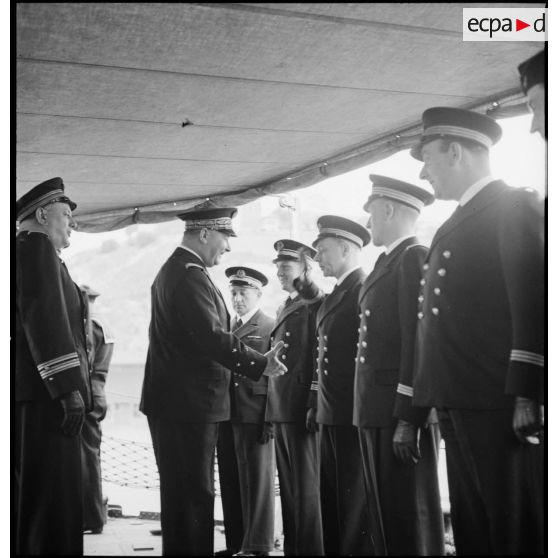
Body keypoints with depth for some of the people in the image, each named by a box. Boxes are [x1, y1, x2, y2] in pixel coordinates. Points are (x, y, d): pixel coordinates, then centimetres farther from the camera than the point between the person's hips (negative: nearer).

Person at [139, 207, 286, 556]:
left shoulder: (173, 269, 16)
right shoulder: (190, 275, -17)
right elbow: (213, 336, -25)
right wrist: (261, 363, -17)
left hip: (173, 402, 11)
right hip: (190, 405, -11)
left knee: (181, 495, 17)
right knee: (195, 496, -4)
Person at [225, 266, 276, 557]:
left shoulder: (270, 328, -3)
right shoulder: (227, 328, 14)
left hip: (257, 415, -5)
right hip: (231, 415, 5)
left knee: (260, 478, 2)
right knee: (240, 479, 11)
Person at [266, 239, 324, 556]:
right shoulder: (284, 308, 21)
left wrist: (315, 405, -19)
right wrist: (271, 409, 16)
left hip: (303, 409, -9)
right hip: (280, 410, 9)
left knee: (306, 489, -3)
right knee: (288, 488, 13)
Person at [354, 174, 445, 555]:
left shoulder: (415, 258, -10)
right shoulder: (387, 263, 19)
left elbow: (418, 340, -17)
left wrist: (408, 419, -20)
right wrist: (371, 413, 11)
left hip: (404, 412, -9)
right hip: (377, 411, 9)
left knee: (410, 516, -2)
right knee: (384, 513, 14)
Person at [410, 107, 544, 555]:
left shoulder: (513, 205, -3)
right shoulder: (455, 225, 23)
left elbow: (533, 299, -14)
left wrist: (526, 393, -20)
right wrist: (436, 400, 15)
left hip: (498, 404, -8)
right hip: (459, 403, 9)